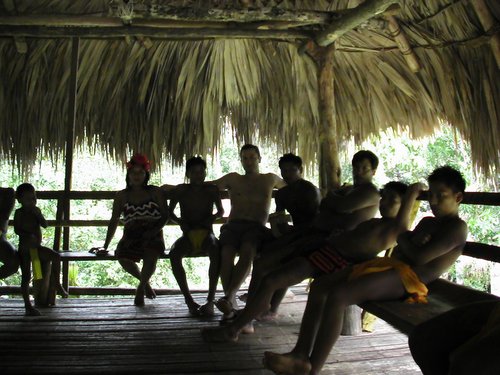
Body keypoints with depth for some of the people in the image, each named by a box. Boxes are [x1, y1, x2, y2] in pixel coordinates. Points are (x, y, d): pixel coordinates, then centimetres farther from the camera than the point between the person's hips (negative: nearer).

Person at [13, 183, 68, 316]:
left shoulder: (36, 210, 5)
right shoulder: (19, 212, -7)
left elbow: (45, 225, -4)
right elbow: (17, 229, -16)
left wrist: (37, 214, -17)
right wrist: (29, 235, -31)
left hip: (37, 246, 4)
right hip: (24, 248, -4)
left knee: (56, 257, -16)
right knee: (26, 277, -2)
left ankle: (57, 283, -3)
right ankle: (28, 306, 5)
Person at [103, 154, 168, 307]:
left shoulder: (156, 192, 10)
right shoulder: (121, 196, 13)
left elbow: (165, 215, 6)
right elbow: (114, 221, 13)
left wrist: (155, 230, -13)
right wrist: (105, 245, 8)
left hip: (153, 235, -2)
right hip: (131, 236, 2)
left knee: (151, 255, -35)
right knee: (123, 257, -30)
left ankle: (140, 288, -5)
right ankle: (144, 281, 3)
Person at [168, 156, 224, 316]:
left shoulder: (212, 190, 6)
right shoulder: (180, 190, 6)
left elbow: (221, 211, 16)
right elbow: (170, 212, 13)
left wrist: (212, 217, -6)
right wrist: (179, 221, -7)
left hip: (206, 234, -1)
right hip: (188, 235, 1)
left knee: (216, 252, -37)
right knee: (174, 254, -34)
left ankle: (210, 300, -35)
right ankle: (188, 299, -28)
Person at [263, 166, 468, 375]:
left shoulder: (457, 227, -2)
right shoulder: (428, 222, 27)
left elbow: (420, 258, -16)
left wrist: (403, 238, 3)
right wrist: (412, 240, -2)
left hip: (408, 276, -10)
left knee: (337, 296, -27)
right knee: (319, 285, -2)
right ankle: (301, 354, -7)